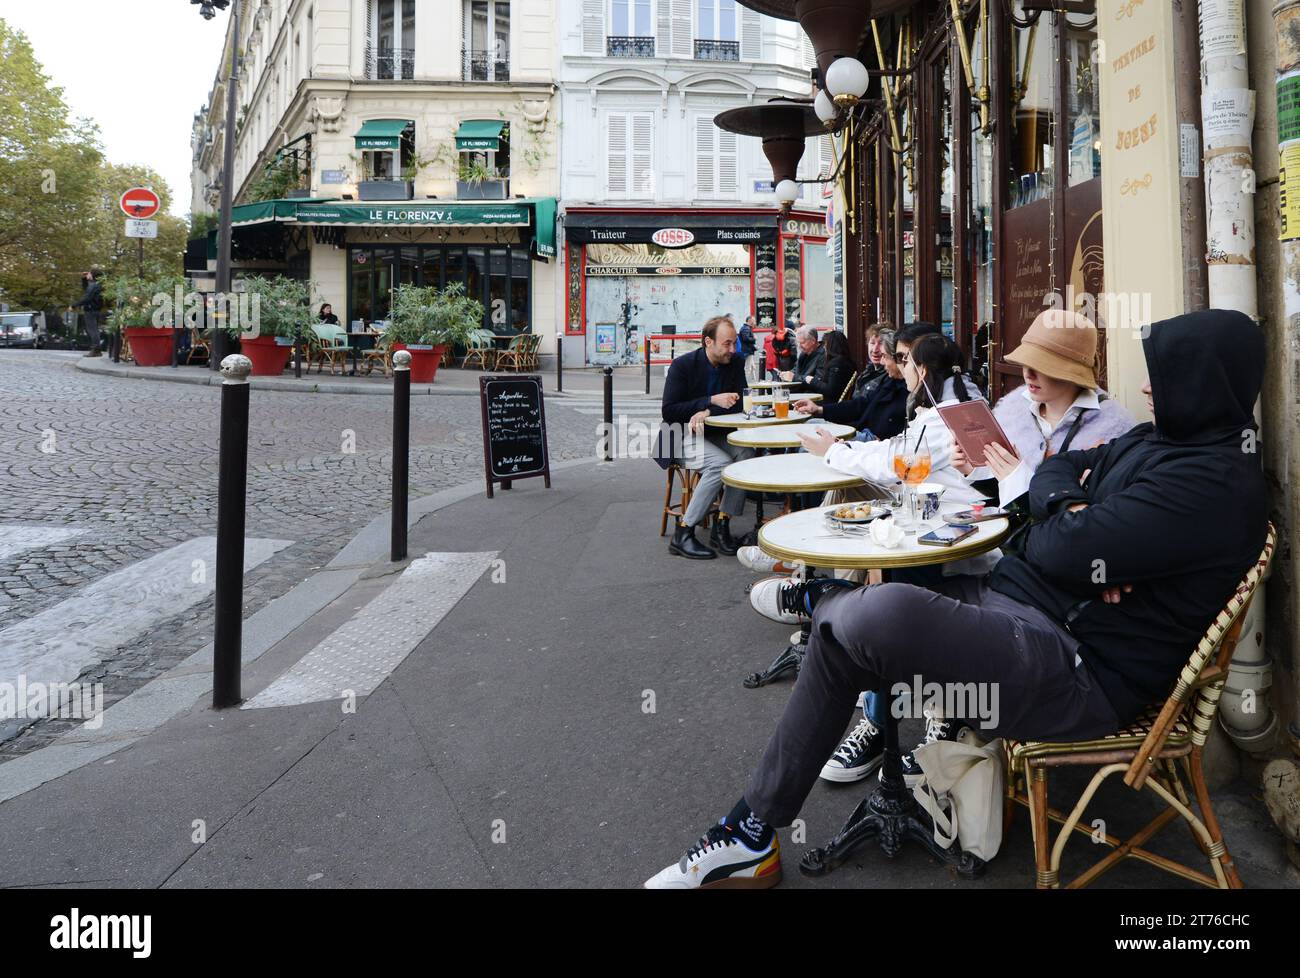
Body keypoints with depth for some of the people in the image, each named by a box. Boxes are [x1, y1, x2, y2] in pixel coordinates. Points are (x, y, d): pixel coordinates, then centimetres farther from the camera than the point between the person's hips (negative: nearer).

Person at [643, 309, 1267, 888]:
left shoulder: (1215, 479, -16)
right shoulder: (1156, 439, 15)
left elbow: (1065, 551, -23)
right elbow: (1054, 472, 14)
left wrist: (1064, 529, 0)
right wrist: (1071, 515, -7)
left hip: (1083, 674, -10)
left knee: (878, 617, -33)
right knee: (848, 615, 7)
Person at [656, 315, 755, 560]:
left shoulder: (734, 364, 3)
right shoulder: (682, 365, -12)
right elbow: (669, 412, -18)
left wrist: (707, 412, -21)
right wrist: (712, 400, -25)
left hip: (714, 434, 6)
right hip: (682, 437, -6)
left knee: (747, 452, -24)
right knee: (720, 463, -31)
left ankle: (721, 526, -17)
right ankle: (682, 534, -23)